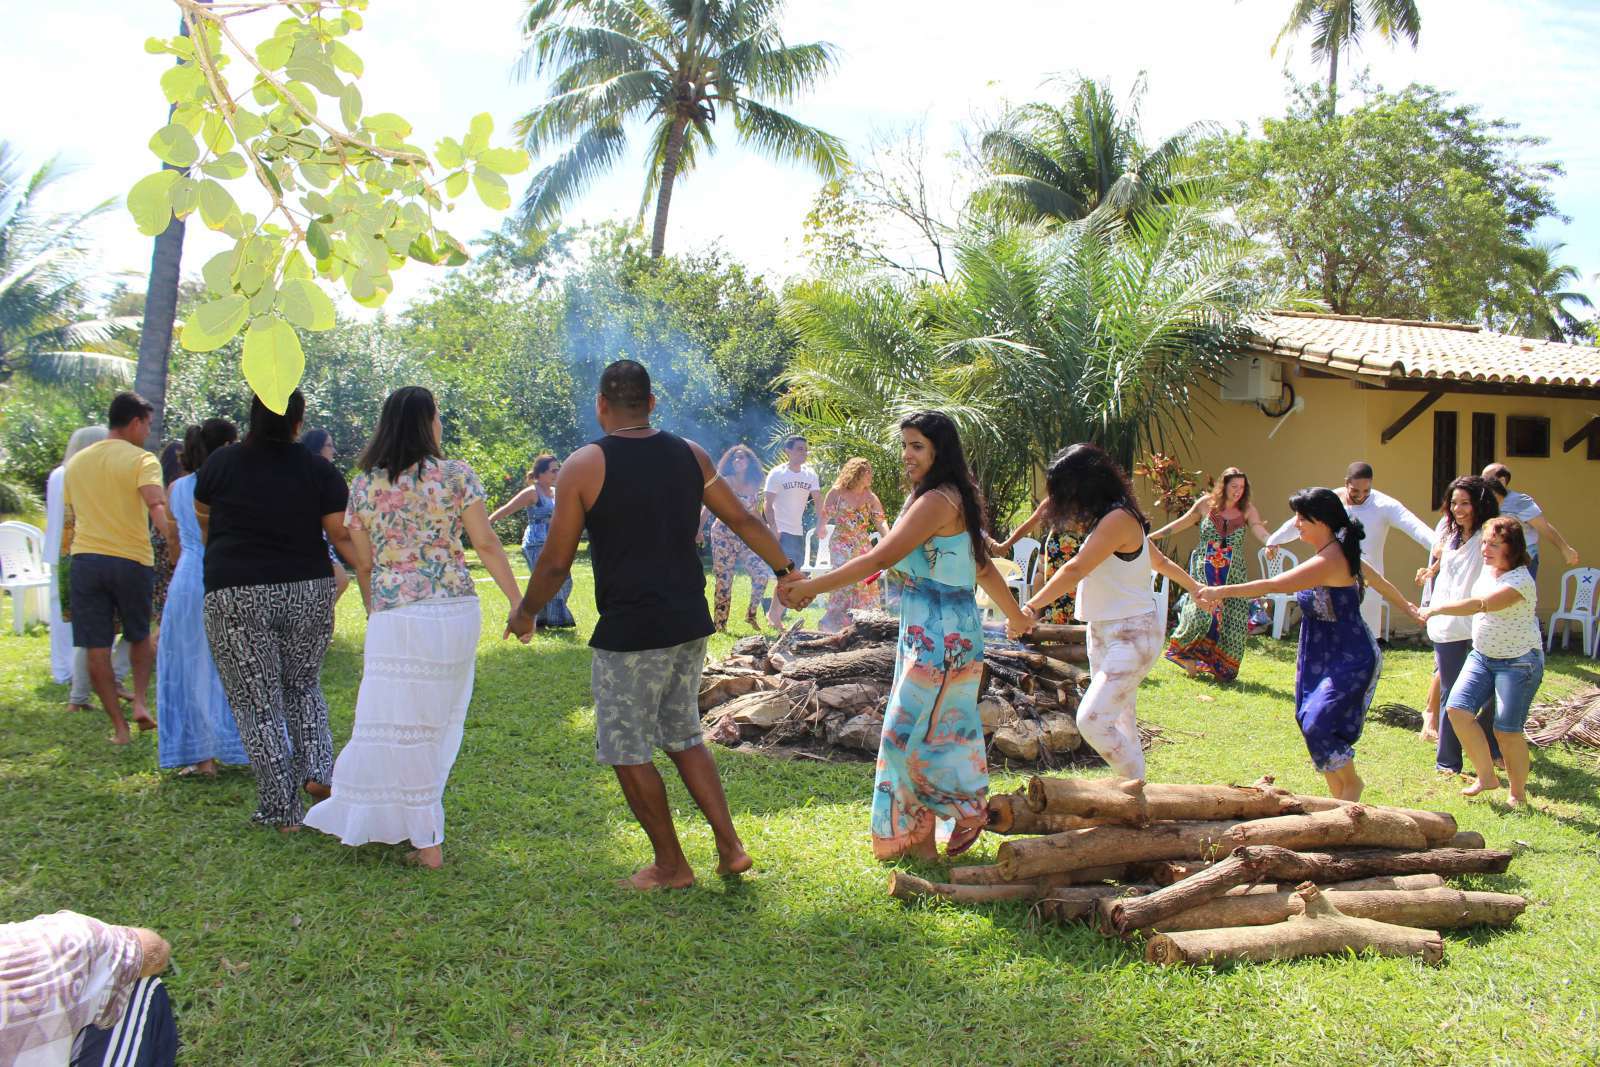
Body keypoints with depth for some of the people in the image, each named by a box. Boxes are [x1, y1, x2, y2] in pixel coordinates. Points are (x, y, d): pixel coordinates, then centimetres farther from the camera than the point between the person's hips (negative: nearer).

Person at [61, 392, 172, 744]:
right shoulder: (141, 459, -5)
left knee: (97, 649, 5)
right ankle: (141, 702, 7)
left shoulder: (76, 463, 14)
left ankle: (119, 726, 8)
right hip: (132, 559, -3)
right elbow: (157, 506, -22)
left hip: (85, 559, 4)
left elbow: (68, 519, 20)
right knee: (140, 637, 20)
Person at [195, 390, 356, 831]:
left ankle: (281, 811, 7)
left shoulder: (221, 463, 1)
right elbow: (344, 537, -5)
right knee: (303, 687, 23)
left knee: (258, 703, 5)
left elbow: (201, 516, 19)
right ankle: (318, 770, 7)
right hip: (308, 592, 2)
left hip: (237, 597, -2)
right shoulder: (319, 471, -2)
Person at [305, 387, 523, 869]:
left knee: (398, 726, 5)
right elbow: (487, 545, -3)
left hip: (395, 618, -1)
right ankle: (424, 830, 29)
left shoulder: (363, 486, 4)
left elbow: (364, 564, 9)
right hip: (458, 612, 1)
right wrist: (518, 602, 4)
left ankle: (428, 842, 6)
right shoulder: (456, 475, -1)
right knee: (436, 721, 15)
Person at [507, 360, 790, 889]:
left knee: (629, 751, 10)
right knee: (684, 737, 21)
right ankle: (730, 846, 18)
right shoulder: (690, 455, 5)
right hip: (690, 626, 6)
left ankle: (671, 865, 19)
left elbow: (556, 562, -6)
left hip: (629, 633, -6)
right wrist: (786, 570, 25)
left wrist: (525, 612, 10)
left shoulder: (583, 465, -9)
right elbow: (743, 520, 12)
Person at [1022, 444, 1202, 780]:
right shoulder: (1110, 519, 11)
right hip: (1104, 634, 10)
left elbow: (1075, 569, -26)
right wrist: (1195, 588, 37)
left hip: (1132, 635, -10)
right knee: (1121, 725, 11)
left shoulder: (1119, 519, -19)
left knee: (1092, 720, -17)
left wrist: (1031, 607, -28)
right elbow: (1160, 560, 23)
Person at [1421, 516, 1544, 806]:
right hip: (1482, 655, 8)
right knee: (1457, 709, -8)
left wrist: (1437, 609, -30)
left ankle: (1519, 794, 16)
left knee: (1507, 730, -4)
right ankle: (1486, 776, 6)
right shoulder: (1487, 568, 4)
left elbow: (1481, 604, -33)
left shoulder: (1520, 581, -22)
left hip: (1518, 662, -8)